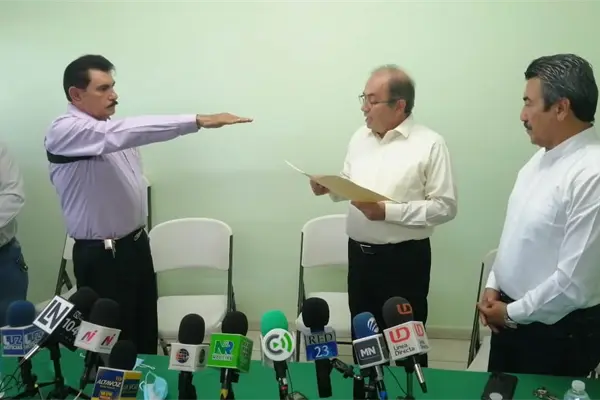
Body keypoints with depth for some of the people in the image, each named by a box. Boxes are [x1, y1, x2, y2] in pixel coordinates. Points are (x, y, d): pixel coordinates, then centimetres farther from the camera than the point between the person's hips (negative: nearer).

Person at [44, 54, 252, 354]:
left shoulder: (110, 128, 7)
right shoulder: (63, 132, -19)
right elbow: (126, 133, -36)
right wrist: (198, 121, -41)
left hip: (136, 244, 8)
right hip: (101, 257, -8)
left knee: (146, 337, 17)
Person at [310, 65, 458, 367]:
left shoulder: (429, 144, -12)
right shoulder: (360, 137, 8)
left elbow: (445, 207, -15)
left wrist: (388, 211, -22)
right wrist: (330, 187, -5)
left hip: (403, 258, -6)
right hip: (359, 253, 6)